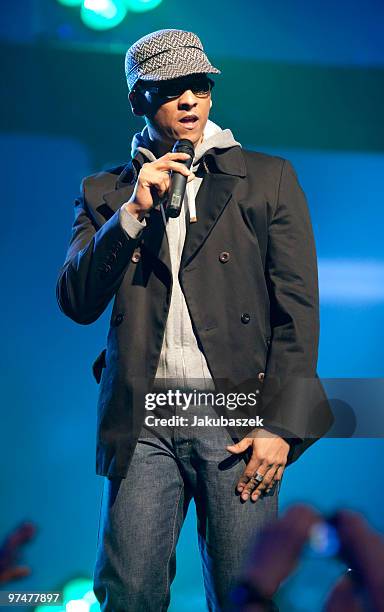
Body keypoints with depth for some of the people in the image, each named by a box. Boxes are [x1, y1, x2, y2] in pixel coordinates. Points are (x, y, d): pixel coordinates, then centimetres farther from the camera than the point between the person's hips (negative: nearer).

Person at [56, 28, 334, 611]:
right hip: (143, 418, 1)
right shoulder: (106, 192, 13)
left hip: (236, 413, -1)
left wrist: (280, 425, -5)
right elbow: (76, 302, 3)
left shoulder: (268, 178, 8)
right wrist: (133, 212, -8)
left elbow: (298, 309, 3)